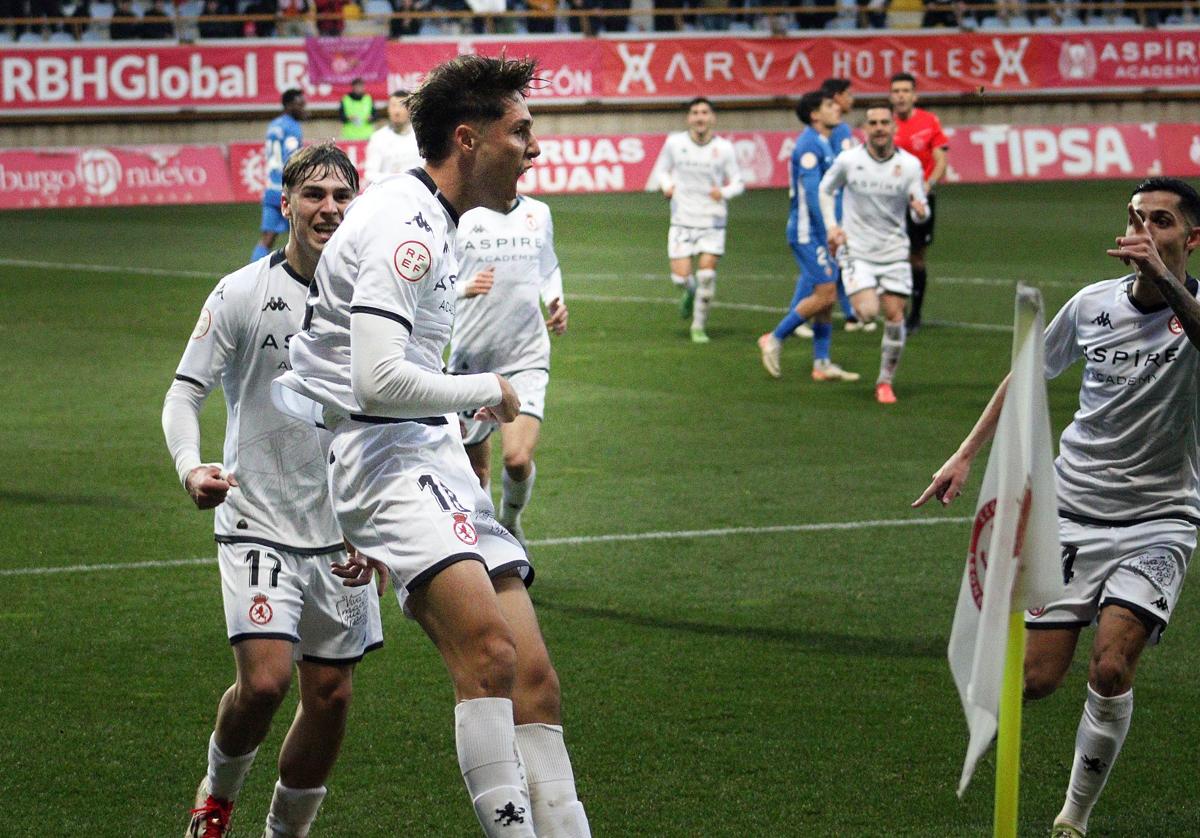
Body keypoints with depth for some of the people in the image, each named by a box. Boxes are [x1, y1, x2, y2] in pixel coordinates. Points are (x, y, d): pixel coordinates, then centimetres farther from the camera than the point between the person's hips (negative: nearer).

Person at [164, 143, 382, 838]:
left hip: (344, 533, 4)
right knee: (265, 681, -17)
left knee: (330, 695, 6)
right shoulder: (243, 294, -7)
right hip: (258, 523, -4)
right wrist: (190, 466, -25)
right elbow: (185, 392, -5)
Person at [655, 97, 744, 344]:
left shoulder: (724, 148, -4)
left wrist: (724, 192, -20)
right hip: (682, 220, 0)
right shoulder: (674, 143, -2)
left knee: (706, 274, -6)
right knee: (680, 276, -7)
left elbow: (738, 183, 3)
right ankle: (690, 293, 32)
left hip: (712, 221, 0)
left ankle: (699, 327, 12)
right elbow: (663, 169, 14)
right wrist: (666, 186, -8)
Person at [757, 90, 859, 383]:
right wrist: (829, 231, -23)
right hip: (808, 231, -10)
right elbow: (812, 192, -21)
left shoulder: (822, 144, 16)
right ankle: (775, 339, -1)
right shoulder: (809, 145, -15)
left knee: (824, 297, 7)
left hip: (817, 232, 10)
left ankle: (822, 363, 9)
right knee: (825, 294, -12)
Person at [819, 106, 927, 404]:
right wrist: (831, 226, -1)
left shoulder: (910, 165, -5)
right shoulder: (848, 161, -7)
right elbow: (825, 190, 11)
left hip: (894, 252, 1)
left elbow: (921, 210, -4)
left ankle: (885, 382, 13)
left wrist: (920, 209, -28)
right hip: (856, 251, -1)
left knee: (895, 317, -3)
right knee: (868, 313, -18)